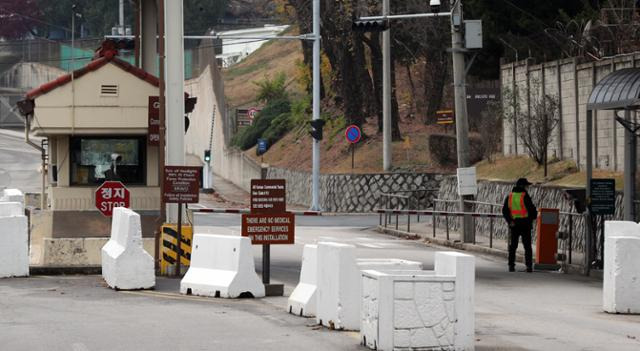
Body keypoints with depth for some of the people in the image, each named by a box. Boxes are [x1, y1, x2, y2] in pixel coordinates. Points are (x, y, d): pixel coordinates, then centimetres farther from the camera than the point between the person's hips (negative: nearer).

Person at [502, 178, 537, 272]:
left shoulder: (510, 196, 6)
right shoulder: (525, 196, -10)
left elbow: (505, 210, 3)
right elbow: (532, 209, -10)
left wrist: (509, 221, 0)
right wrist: (533, 217, 10)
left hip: (514, 224, 4)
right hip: (525, 224, -4)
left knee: (513, 246, 10)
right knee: (527, 246, 1)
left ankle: (511, 265, 7)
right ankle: (529, 266, -4)